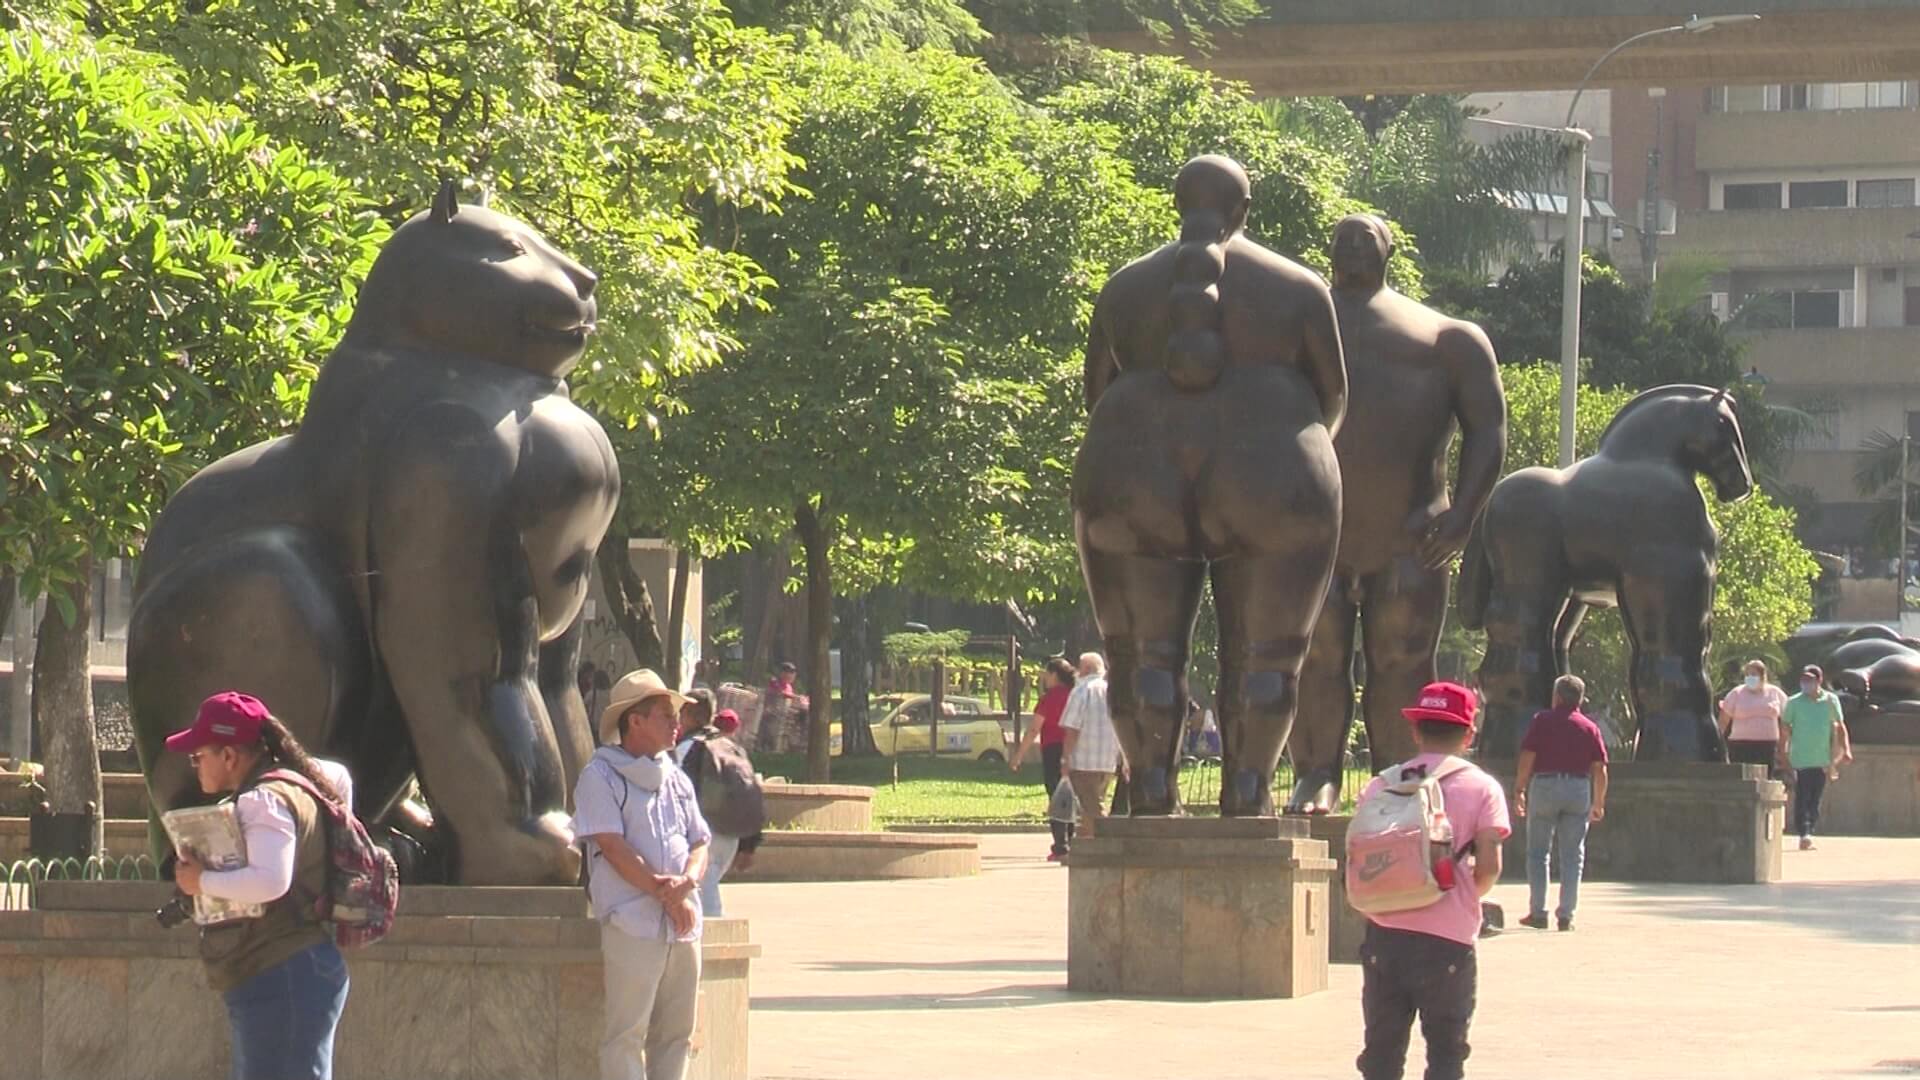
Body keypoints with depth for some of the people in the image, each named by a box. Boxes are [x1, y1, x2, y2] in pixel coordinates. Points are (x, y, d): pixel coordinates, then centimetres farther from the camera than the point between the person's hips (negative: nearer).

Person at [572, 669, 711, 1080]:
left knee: (676, 1032, 8)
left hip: (682, 923, 7)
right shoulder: (600, 776, -2)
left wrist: (686, 882, -8)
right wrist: (663, 892, -14)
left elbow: (700, 843, 14)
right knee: (626, 1034, -7)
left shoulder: (676, 780, 19)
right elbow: (612, 846, -11)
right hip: (632, 923, -7)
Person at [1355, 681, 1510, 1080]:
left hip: (1385, 934, 2)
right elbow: (1489, 867, -7)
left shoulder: (1382, 785, 7)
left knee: (1382, 1047, 9)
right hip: (1448, 939, -2)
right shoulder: (1482, 788, 0)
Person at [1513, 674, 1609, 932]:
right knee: (1572, 856, 6)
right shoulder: (1590, 727, 7)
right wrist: (1599, 802, 13)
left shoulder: (1542, 721, 0)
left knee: (1537, 853, 6)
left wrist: (1519, 791, 0)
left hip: (1544, 785, -2)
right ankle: (1566, 915, 3)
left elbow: (1527, 759, -6)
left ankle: (1538, 913, 3)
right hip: (1579, 788, 2)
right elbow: (1600, 769, 4)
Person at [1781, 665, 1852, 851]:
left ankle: (1808, 833, 17)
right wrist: (1783, 755, 1)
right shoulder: (1794, 702, 0)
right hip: (1800, 757, -3)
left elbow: (1840, 726, 12)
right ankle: (1804, 834, -18)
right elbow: (1784, 729, 5)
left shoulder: (1831, 700, 6)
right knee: (1802, 798, -11)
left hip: (1822, 759, 3)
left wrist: (1846, 749, 2)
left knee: (1816, 800, 8)